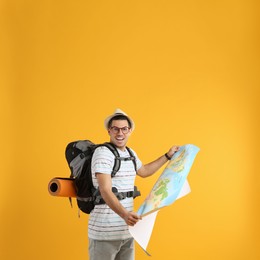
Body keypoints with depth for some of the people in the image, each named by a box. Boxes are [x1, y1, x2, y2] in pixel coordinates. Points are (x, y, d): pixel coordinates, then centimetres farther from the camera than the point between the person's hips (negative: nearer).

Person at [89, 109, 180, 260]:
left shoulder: (130, 153, 13)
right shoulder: (103, 152, -13)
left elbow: (144, 171, 34)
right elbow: (105, 191, -24)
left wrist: (168, 156, 33)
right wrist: (124, 215, -37)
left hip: (126, 230, 8)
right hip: (104, 232, -8)